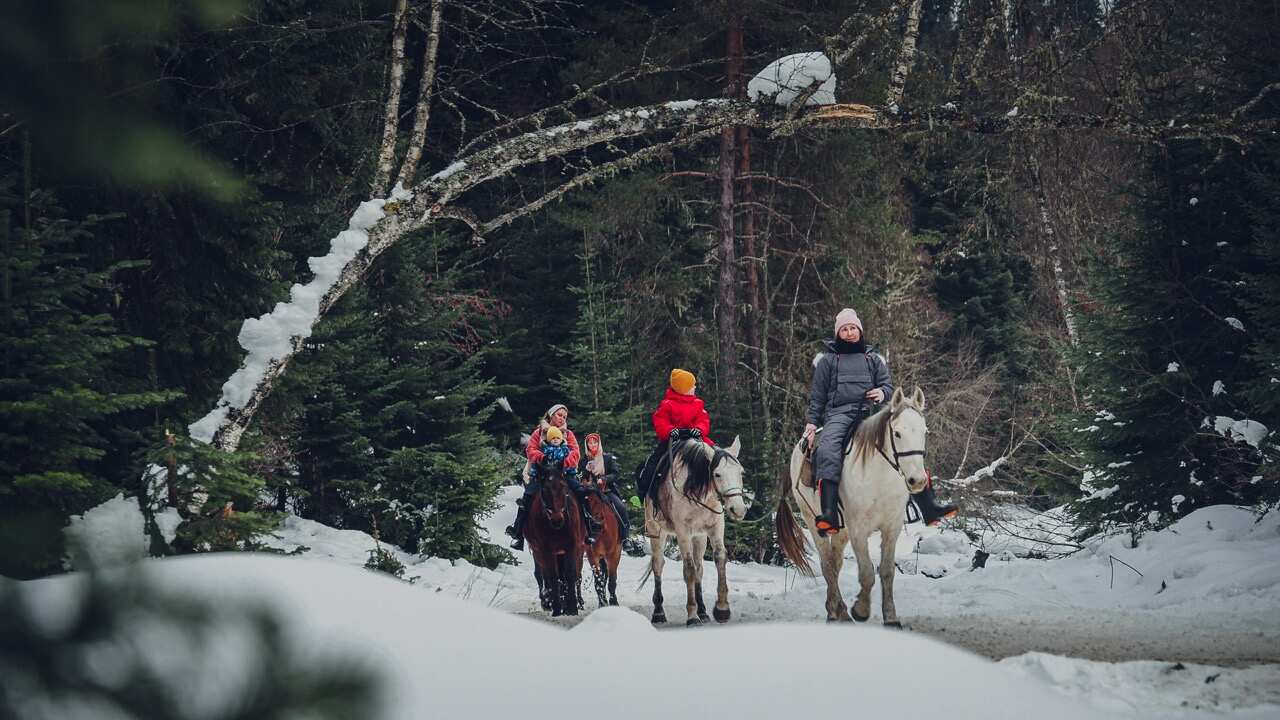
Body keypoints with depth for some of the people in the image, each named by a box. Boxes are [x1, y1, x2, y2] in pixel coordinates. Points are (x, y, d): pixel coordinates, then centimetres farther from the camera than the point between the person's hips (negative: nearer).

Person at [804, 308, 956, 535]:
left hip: (870, 413, 3)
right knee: (828, 450, -35)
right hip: (838, 413, -3)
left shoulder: (873, 360, 25)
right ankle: (829, 515, -48)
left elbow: (888, 385, 17)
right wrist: (811, 421, 3)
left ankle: (929, 508, -17)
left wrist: (882, 393, -7)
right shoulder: (828, 361, 20)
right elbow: (817, 396, 17)